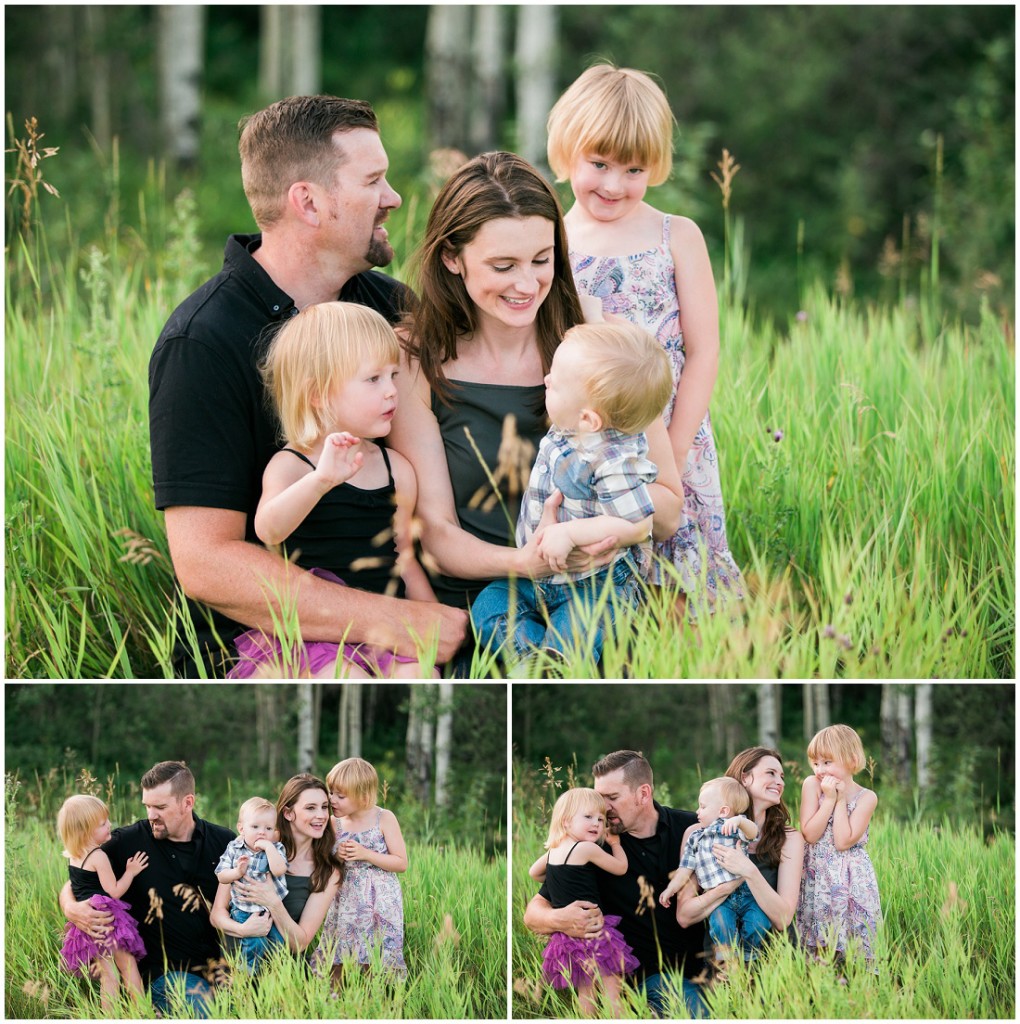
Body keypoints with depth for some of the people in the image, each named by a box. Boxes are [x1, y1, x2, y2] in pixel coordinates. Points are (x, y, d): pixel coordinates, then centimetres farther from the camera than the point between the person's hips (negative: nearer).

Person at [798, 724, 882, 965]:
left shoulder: (866, 797, -5)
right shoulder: (812, 785, -2)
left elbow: (843, 842, -16)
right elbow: (810, 835, -11)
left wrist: (840, 800, -12)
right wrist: (829, 800, -13)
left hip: (850, 880, -1)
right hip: (815, 879, 1)